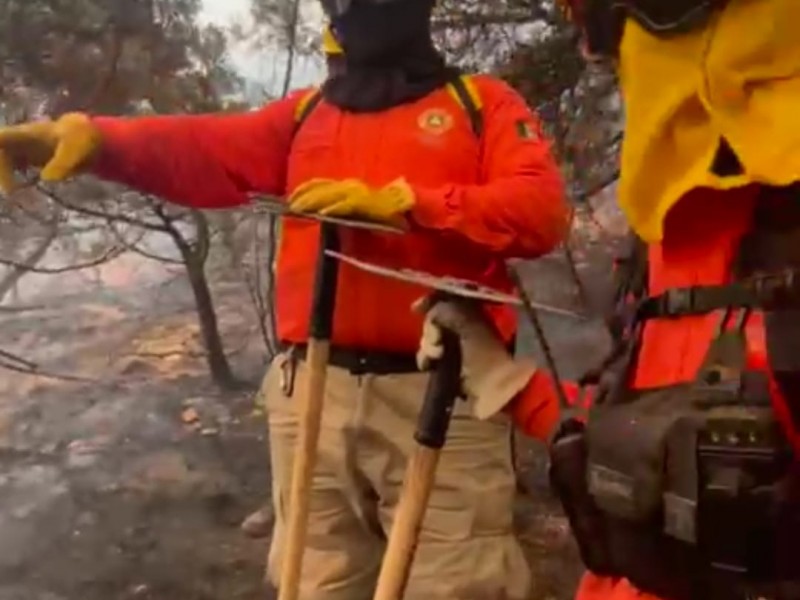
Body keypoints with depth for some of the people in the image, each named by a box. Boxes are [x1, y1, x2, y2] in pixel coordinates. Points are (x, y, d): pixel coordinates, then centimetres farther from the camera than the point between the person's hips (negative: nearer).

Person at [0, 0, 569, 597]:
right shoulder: (306, 113, 19)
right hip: (317, 390, 4)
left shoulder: (483, 102, 10)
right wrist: (93, 138, -13)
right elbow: (205, 151, 5)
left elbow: (542, 208, -5)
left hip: (440, 392, -3)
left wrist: (401, 203, -14)